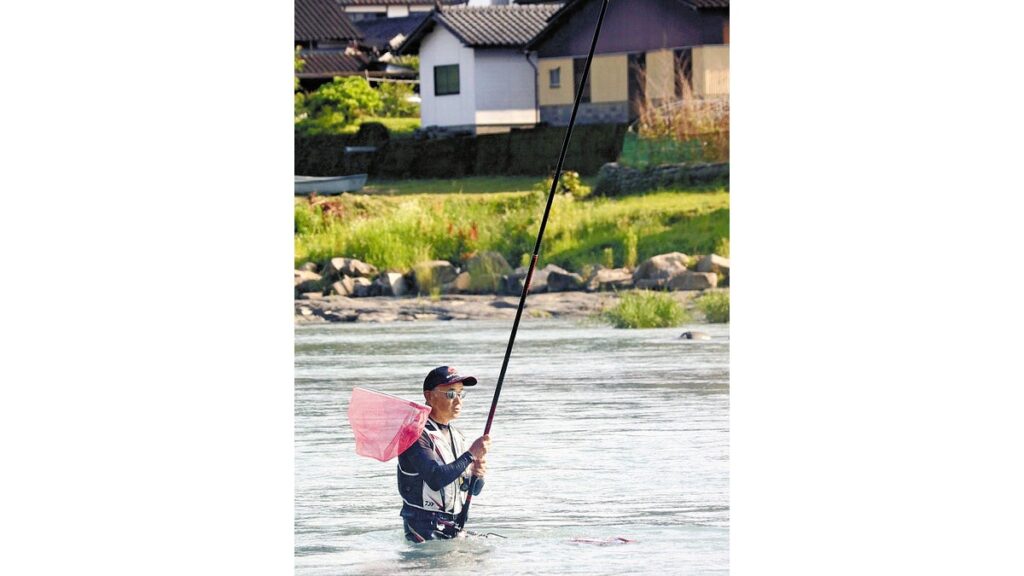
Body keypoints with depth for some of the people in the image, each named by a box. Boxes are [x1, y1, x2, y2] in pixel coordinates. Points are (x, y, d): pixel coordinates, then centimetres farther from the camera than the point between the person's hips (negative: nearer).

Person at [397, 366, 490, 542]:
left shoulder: (456, 436, 15)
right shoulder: (417, 434, -11)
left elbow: (473, 490, 18)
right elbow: (435, 479, -25)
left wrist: (477, 475, -5)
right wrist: (471, 454, -21)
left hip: (454, 529, 8)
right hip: (425, 531, -8)